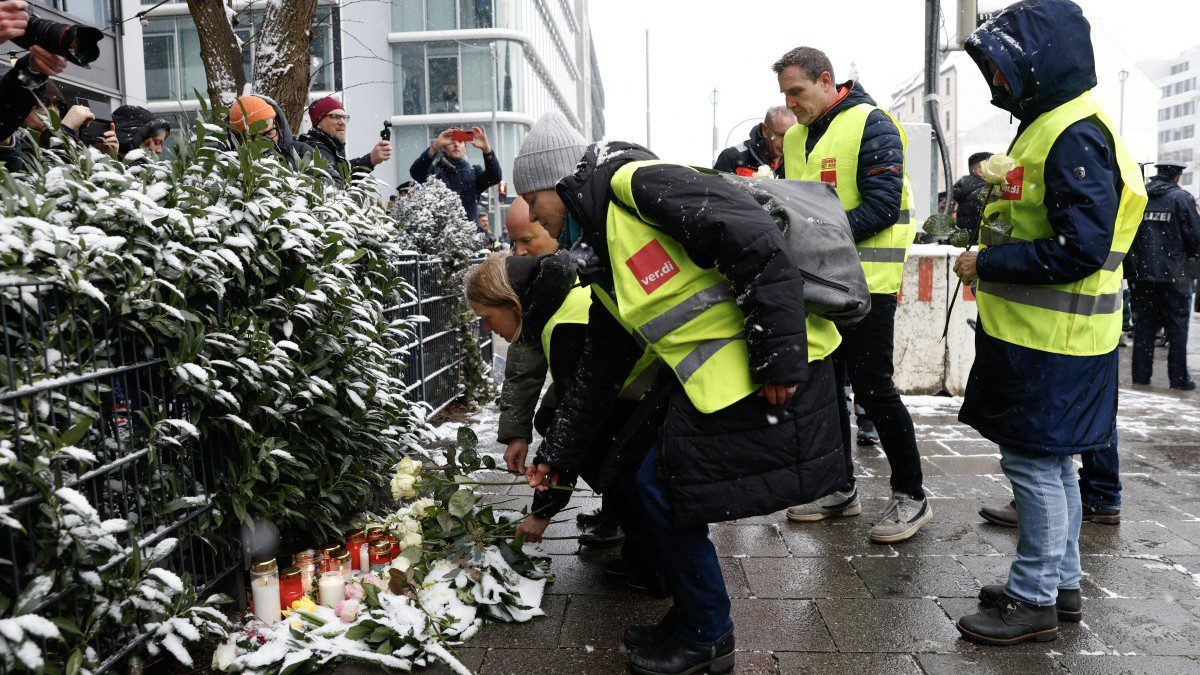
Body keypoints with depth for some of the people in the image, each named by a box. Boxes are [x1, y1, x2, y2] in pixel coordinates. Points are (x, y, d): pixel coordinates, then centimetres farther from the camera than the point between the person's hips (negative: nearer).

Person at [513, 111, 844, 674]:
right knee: (656, 488, 13)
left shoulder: (636, 184, -13)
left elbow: (756, 241, -23)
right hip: (713, 380, 9)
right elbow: (598, 372, 24)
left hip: (772, 376, -9)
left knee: (662, 491, -2)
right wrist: (556, 455, 28)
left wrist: (779, 354, -23)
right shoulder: (602, 261, 17)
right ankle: (695, 616, 32)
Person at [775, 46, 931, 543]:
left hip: (865, 277, -8)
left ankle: (911, 495, 9)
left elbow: (883, 204, -18)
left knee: (872, 387, -6)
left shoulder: (870, 124, -10)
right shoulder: (795, 138, 13)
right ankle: (840, 489, 25)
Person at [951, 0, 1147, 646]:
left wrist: (988, 263, -18)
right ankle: (1061, 585, 30)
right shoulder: (1048, 127, 15)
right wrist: (992, 258, 9)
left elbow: (1079, 249, -25)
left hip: (1052, 340, -10)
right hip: (1037, 332, 10)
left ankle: (1035, 600, 11)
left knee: (1035, 462, -2)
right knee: (1049, 462, 17)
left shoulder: (1075, 137, -18)